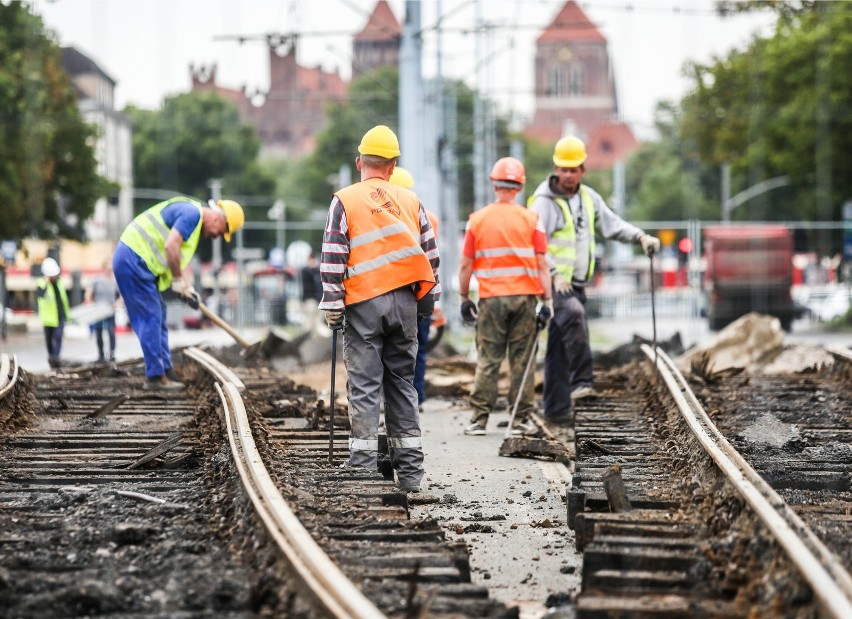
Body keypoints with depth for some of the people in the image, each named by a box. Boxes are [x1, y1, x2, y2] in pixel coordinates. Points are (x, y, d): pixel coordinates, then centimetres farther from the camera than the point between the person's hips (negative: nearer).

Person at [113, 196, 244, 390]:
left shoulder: (192, 215, 20)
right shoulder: (192, 213, -13)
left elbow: (179, 259, 22)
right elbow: (170, 246, -24)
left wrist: (188, 288, 9)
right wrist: (178, 280, -14)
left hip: (133, 261, 11)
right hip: (133, 259, -11)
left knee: (157, 319, 14)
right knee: (150, 319, -8)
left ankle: (165, 371, 19)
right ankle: (156, 377, -5)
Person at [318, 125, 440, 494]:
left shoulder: (345, 200, -1)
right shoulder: (410, 201, 10)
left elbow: (333, 258, -6)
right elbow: (429, 253, 12)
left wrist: (332, 305, -3)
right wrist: (427, 300, 19)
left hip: (363, 303, -3)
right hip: (404, 303, 3)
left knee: (364, 385, -2)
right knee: (402, 383, 10)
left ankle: (363, 467, -6)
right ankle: (409, 471, 9)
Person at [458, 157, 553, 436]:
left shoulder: (477, 219, 1)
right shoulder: (530, 219, -1)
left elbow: (465, 265, 2)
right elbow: (542, 264, -2)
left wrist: (464, 298, 11)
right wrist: (547, 300, 1)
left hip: (490, 298, 0)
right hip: (524, 297, 0)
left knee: (487, 360, 4)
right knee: (521, 359, 5)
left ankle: (479, 418, 1)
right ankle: (521, 419, 6)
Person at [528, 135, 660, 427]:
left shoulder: (589, 197, 12)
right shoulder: (544, 201, -10)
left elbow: (611, 223, 16)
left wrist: (641, 237, 0)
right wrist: (555, 274, -28)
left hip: (576, 283, 7)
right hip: (552, 283, -7)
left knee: (559, 348, 10)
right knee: (574, 315, -34)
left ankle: (556, 408, 15)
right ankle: (581, 380, -33)